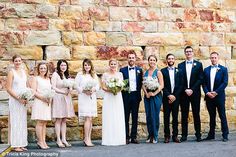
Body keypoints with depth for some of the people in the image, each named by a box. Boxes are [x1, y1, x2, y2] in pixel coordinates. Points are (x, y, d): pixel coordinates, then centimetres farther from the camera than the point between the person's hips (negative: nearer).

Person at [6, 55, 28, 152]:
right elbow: (8, 89, -11)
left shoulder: (23, 71, 11)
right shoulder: (11, 72, -7)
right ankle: (15, 145, 3)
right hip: (14, 100, -6)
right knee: (15, 122, -3)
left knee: (23, 122, 8)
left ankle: (21, 144, 16)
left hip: (23, 101, 6)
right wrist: (19, 98, -15)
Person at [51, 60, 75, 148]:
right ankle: (58, 140, 0)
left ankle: (64, 139, 11)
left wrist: (70, 90, -3)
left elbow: (70, 87, 19)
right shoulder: (55, 74, -3)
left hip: (66, 98, 6)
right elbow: (53, 87, -10)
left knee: (64, 120, 7)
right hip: (58, 98, -6)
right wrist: (63, 92, -15)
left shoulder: (67, 75, 18)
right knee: (59, 120, -4)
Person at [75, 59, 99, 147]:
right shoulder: (80, 75, 1)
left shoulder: (94, 75, 15)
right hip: (83, 98, -5)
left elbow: (98, 85, 11)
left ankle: (88, 138, 10)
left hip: (92, 98, 5)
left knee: (90, 119, 5)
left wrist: (94, 89, -10)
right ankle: (86, 139, -8)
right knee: (87, 118, -13)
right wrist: (84, 91, -16)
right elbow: (76, 86, -4)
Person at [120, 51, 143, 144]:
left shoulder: (139, 70, 9)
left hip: (135, 95, 1)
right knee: (126, 117, 1)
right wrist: (122, 91, -7)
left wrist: (139, 94, -2)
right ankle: (126, 137, 6)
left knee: (135, 117, 5)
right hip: (126, 95, -1)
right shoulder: (122, 70, 5)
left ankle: (134, 137, 11)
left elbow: (141, 83, 7)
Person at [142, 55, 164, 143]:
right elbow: (143, 84, 7)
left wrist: (154, 93, -13)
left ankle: (155, 136, 5)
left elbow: (161, 85, -7)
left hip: (156, 95, -4)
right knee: (148, 116, 5)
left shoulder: (158, 72, -1)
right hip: (147, 96, 4)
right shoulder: (145, 72, 10)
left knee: (155, 116, -3)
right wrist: (146, 93, -7)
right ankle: (150, 135, 14)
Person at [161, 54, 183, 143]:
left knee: (175, 117, 4)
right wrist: (169, 95, -11)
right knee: (166, 117, 1)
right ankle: (167, 136, 5)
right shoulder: (163, 71, 4)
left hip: (176, 98, 1)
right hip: (166, 98, -1)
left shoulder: (179, 71, 10)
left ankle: (175, 136, 8)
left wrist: (175, 96, -6)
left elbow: (181, 85, 4)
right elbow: (162, 85, -2)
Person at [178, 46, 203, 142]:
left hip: (195, 93, -1)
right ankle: (184, 135, 7)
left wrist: (192, 90, -10)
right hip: (184, 93, 1)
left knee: (196, 114, 3)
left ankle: (198, 134, 8)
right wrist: (185, 90, -8)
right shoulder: (180, 65, 9)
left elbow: (200, 79, -1)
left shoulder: (198, 64, 6)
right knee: (184, 115, 3)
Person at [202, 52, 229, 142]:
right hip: (209, 96, 3)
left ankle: (225, 135, 6)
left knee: (222, 116, 1)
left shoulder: (223, 69, 2)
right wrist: (207, 92, -9)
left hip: (219, 96, -3)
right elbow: (204, 83, 7)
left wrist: (216, 92, -14)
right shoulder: (206, 70, 11)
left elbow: (225, 83, -6)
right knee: (212, 116, 10)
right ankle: (211, 134, 16)